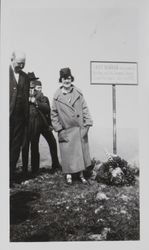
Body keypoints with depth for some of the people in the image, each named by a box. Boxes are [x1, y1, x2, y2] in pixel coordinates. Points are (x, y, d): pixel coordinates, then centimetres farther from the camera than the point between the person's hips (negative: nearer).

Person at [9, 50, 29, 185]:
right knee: (7, 145, 0)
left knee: (16, 147, 7)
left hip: (20, 117, 4)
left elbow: (26, 97, 14)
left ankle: (11, 176, 16)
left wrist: (27, 117, 9)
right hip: (8, 115, -4)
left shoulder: (25, 77, 14)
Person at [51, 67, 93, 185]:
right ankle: (68, 175, 18)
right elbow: (54, 114, 2)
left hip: (80, 129, 2)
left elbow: (85, 109, 3)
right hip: (66, 130, -1)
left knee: (81, 152, 8)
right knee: (67, 153, 3)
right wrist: (58, 128, -2)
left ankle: (81, 175, 21)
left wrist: (87, 123, -4)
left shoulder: (78, 93, 1)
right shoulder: (57, 96, -2)